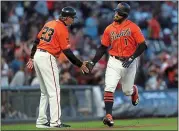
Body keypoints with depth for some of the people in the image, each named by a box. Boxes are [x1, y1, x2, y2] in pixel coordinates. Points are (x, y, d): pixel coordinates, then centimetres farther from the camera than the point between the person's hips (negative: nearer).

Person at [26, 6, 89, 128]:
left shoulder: (49, 24, 14)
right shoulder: (63, 29, -10)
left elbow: (37, 40, 17)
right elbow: (67, 51, -13)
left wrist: (32, 57, 23)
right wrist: (80, 64, -8)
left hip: (37, 55, 9)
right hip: (48, 58, -9)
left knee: (45, 92, 16)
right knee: (54, 91, -8)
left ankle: (41, 121, 16)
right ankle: (55, 122, -13)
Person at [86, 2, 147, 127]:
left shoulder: (133, 27, -8)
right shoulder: (109, 29, 3)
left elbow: (143, 46, -10)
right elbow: (103, 47, 9)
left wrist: (131, 58, -20)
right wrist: (93, 62, 1)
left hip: (129, 62, -2)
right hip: (114, 62, 2)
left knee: (127, 91, 12)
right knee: (109, 88, -16)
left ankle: (134, 91, 50)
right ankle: (109, 116, -18)